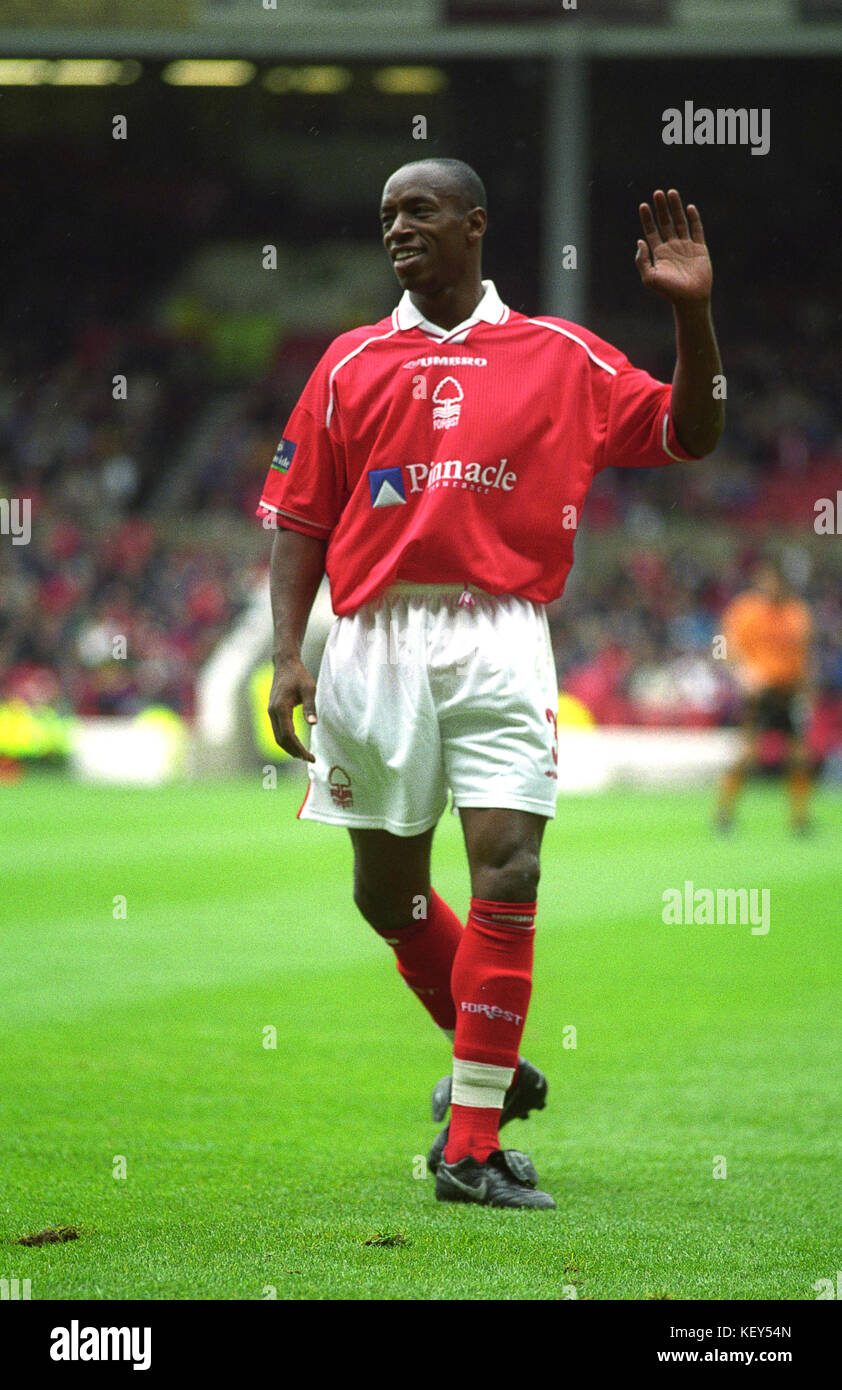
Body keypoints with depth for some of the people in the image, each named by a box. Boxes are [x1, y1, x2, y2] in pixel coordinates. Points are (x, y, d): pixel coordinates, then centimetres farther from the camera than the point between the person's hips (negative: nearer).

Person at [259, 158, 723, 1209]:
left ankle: (471, 1145, -11)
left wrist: (691, 312, -5)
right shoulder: (351, 363, 12)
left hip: (499, 641, -2)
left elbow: (687, 435, 8)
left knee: (507, 868, -14)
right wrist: (287, 654, 0)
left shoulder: (558, 358, 8)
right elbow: (301, 520, 11)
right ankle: (492, 1062, 33)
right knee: (385, 892, 8)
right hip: (375, 639, 3)